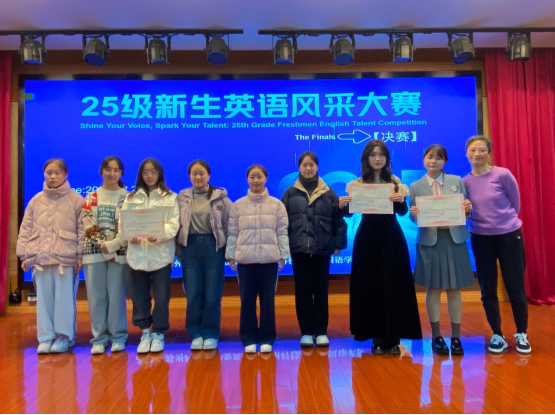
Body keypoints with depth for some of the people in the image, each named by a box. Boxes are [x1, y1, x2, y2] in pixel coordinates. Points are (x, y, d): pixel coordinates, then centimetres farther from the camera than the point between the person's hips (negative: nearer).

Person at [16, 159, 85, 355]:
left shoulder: (76, 200, 0)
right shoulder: (36, 201, 11)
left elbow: (82, 230, -2)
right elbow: (26, 229, 12)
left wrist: (81, 254, -7)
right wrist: (24, 254, 6)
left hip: (67, 259, -3)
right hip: (40, 258, 4)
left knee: (65, 299, 1)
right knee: (44, 299, 7)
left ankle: (65, 336, 13)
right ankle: (46, 337, 17)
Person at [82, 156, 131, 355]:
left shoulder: (127, 198, 5)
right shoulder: (91, 197, 11)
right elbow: (88, 226, 1)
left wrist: (111, 246, -13)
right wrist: (102, 247, -10)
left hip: (119, 253, -2)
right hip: (94, 252, 2)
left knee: (117, 295, 0)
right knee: (96, 296, 2)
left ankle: (118, 337, 11)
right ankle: (99, 338, 12)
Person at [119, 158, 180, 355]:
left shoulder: (170, 197, 7)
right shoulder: (131, 198, 14)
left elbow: (174, 225, -4)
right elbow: (123, 222, 4)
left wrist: (158, 235, -23)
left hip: (161, 253, -2)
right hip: (137, 253, 2)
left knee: (161, 296, 1)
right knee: (140, 296, 6)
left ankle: (158, 334, 17)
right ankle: (145, 333, 21)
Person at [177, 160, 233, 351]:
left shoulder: (220, 197, 1)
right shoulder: (182, 198, 7)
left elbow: (229, 224, 0)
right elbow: (177, 224, 6)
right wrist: (177, 249, 1)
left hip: (213, 247, -2)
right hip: (190, 247, 2)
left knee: (212, 295, 2)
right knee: (193, 294, 3)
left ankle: (211, 334, 16)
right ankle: (196, 333, 18)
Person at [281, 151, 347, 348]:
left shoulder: (328, 193, 5)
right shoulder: (290, 193, 4)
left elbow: (338, 220, 4)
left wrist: (338, 243, -2)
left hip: (322, 250, 0)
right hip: (299, 249, 0)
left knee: (321, 291, 7)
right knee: (302, 291, 5)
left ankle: (321, 331, 18)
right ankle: (306, 332, 16)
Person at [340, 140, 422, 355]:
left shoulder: (396, 183, 6)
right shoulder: (358, 184, 4)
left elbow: (402, 212, -5)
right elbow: (349, 212, -4)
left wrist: (401, 200, -25)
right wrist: (342, 205, -25)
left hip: (391, 239, 1)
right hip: (367, 239, 0)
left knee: (393, 287, 2)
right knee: (370, 287, 3)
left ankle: (393, 338, 13)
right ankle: (377, 337, 15)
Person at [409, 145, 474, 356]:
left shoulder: (457, 181, 7)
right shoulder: (416, 186, 4)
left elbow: (465, 210, 6)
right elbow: (414, 218, 3)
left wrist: (468, 208, -16)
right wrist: (414, 214, -19)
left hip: (454, 239, 1)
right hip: (429, 241, -1)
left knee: (454, 289, 7)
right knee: (433, 289, 5)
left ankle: (456, 337, 19)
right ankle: (436, 336, 18)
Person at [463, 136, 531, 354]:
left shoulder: (503, 174, -10)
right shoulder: (465, 182, -2)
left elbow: (515, 204, 1)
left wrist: (504, 222, 8)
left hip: (509, 236, -2)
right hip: (481, 239, 2)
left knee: (516, 287, 4)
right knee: (488, 290, 7)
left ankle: (522, 334, 25)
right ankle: (497, 335, 23)